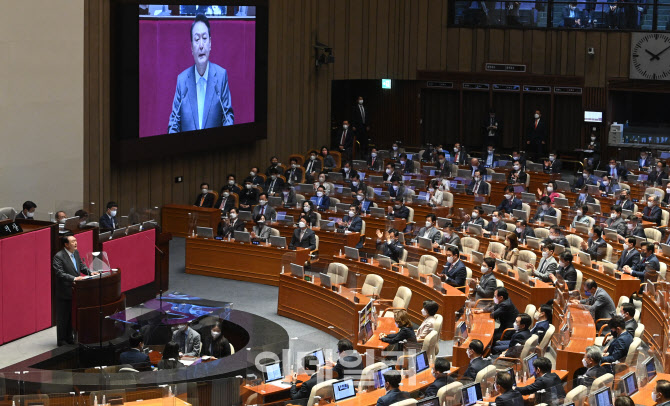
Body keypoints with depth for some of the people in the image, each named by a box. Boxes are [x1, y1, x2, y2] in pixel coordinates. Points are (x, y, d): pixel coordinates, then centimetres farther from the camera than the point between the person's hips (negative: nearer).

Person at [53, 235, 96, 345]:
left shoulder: (76, 253, 7)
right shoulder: (58, 257, -18)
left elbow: (81, 265, 16)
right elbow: (60, 273, -24)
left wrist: (90, 272, -1)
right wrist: (73, 278, -32)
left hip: (74, 291, 8)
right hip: (64, 292, -8)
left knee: (72, 316, 16)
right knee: (62, 317, 3)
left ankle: (69, 338, 29)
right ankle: (61, 340, 12)